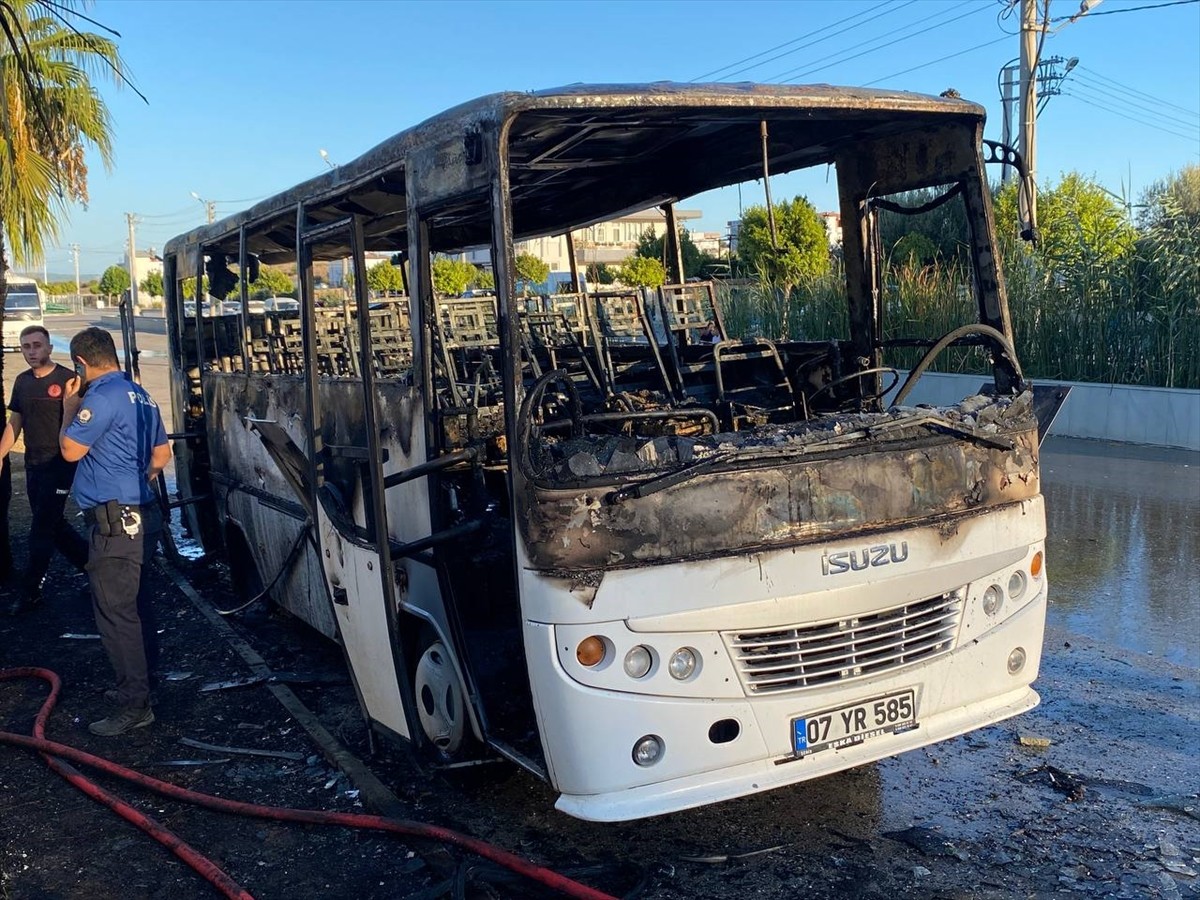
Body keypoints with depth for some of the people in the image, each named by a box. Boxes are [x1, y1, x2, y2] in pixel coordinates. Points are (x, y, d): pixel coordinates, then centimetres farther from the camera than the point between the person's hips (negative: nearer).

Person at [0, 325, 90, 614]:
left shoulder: (66, 379, -11)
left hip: (59, 464, -7)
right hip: (33, 464, 7)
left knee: (41, 530, -1)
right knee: (53, 525, 14)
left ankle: (29, 591, 9)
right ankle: (93, 562, 30)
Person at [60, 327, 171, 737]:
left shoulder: (102, 397, -16)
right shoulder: (140, 396, 14)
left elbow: (71, 449, -13)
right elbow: (162, 452, 22)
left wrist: (70, 406, 0)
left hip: (115, 521, -10)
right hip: (140, 514, 10)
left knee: (115, 613, -6)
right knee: (133, 606, 19)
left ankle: (134, 706, -2)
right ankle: (139, 685, 30)